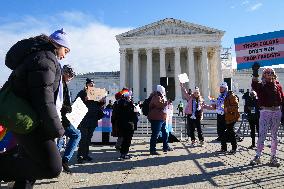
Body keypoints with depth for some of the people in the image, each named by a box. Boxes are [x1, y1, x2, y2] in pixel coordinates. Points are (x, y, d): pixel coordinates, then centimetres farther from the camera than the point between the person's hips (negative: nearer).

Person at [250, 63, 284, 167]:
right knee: (262, 134, -4)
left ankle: (273, 157, 19)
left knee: (274, 136, 9)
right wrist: (255, 73, -35)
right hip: (265, 112, -3)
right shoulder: (261, 86, 1)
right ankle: (257, 156, 3)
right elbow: (254, 85, -23)